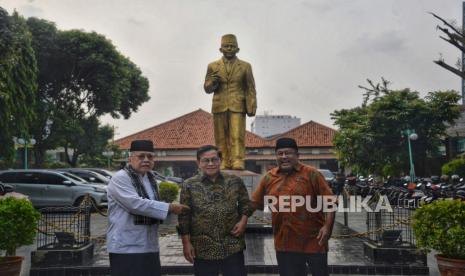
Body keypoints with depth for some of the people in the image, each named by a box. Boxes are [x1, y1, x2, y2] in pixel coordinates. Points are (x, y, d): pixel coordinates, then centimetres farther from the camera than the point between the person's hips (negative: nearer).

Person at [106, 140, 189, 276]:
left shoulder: (150, 179, 14)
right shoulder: (120, 178, -11)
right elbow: (136, 204, -23)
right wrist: (169, 207, -18)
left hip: (150, 246, 8)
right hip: (126, 247, -7)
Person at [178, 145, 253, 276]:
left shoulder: (235, 181, 2)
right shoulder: (189, 185, -2)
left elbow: (246, 203, 13)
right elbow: (184, 216, -1)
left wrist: (243, 221, -5)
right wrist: (186, 243, -4)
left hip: (233, 246, 1)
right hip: (203, 249, -1)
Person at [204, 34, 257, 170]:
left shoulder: (245, 66, 13)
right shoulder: (213, 66, 15)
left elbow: (250, 89, 10)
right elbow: (207, 88, 15)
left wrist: (252, 107, 0)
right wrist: (212, 83, -8)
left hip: (238, 106, -2)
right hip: (219, 106, 2)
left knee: (237, 136, -11)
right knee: (221, 137, 1)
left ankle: (237, 161, -13)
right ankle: (224, 163, 5)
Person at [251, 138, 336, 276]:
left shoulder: (311, 174, -5)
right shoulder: (268, 178, 6)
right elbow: (255, 203, 14)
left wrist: (327, 226, -16)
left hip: (313, 241, -3)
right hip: (284, 244, 4)